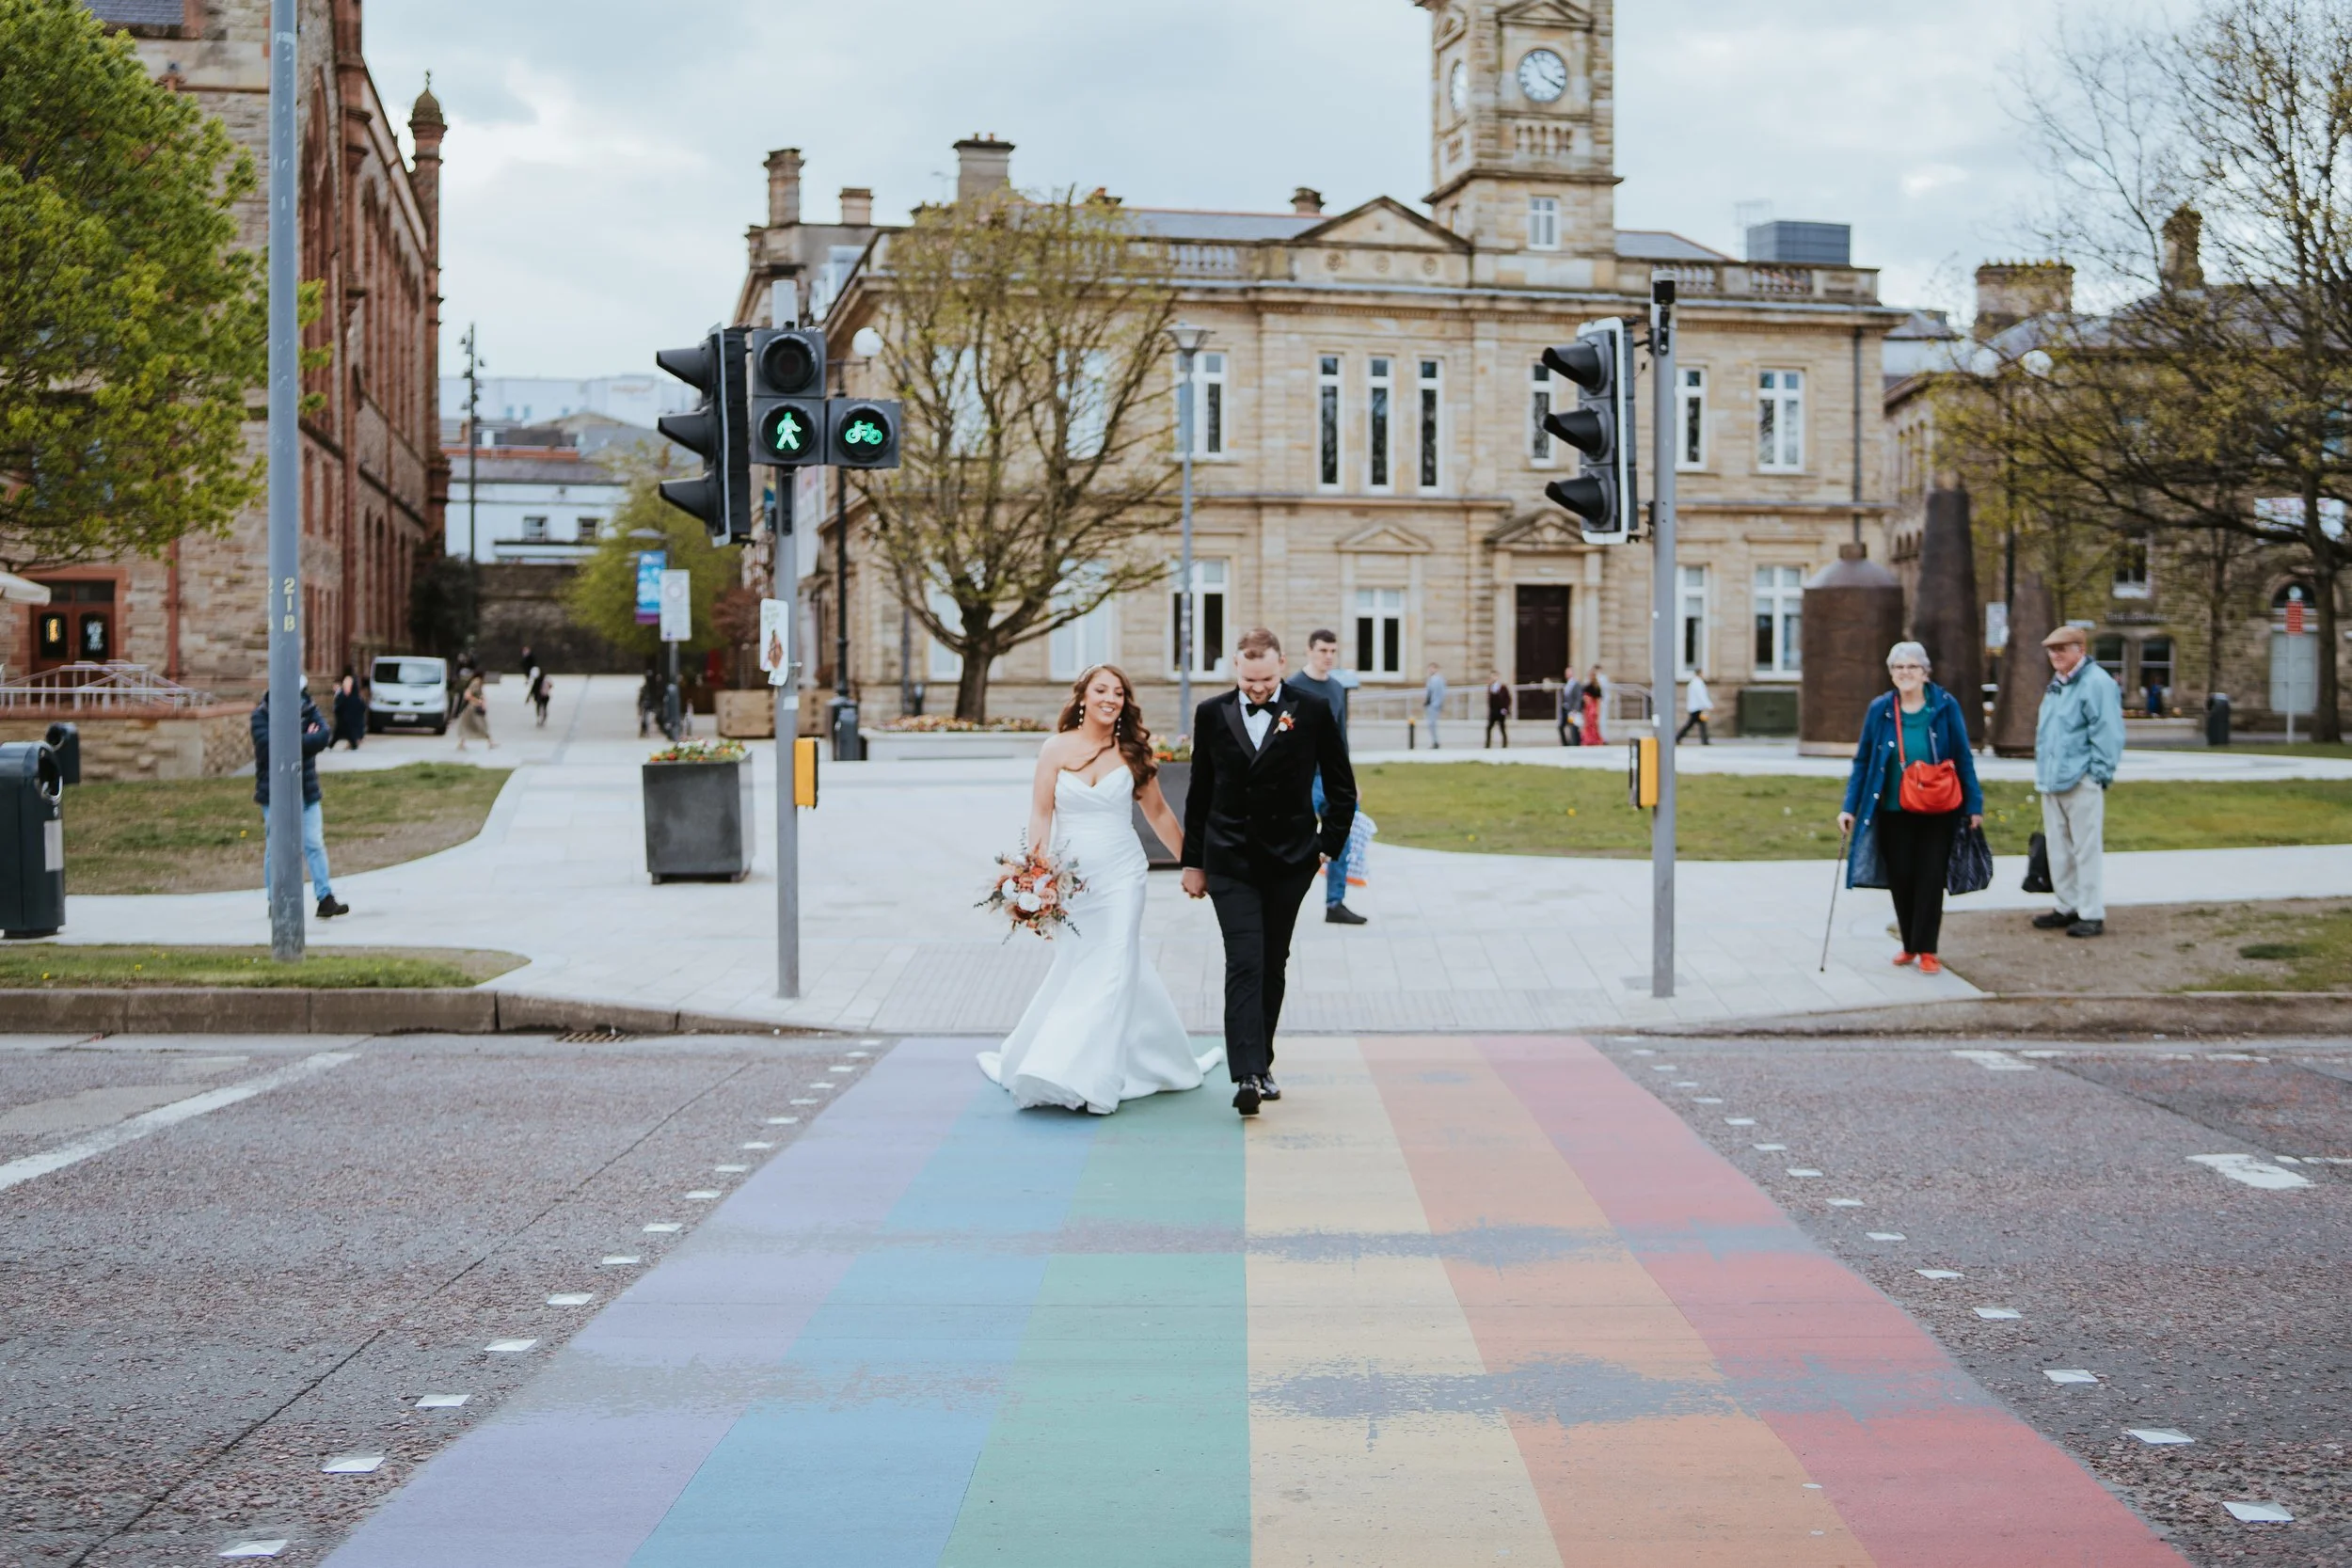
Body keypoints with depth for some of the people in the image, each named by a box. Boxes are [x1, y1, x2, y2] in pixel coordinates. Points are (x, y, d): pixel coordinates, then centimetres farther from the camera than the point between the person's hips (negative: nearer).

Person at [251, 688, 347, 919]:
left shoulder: (309, 710, 4)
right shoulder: (261, 715, -4)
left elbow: (325, 736, -11)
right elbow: (269, 745, -19)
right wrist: (307, 739, -14)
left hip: (307, 791, 2)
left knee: (315, 844, -1)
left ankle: (326, 899, -2)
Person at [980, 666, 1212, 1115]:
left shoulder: (1133, 751, 3)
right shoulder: (1057, 748, 0)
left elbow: (1158, 813, 12)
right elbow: (1041, 813, -1)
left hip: (1121, 874, 0)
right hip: (1070, 873, 0)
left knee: (1110, 968, -6)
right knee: (1078, 967, 5)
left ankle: (1081, 1075, -3)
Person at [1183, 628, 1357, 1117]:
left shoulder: (1311, 713, -2)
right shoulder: (1212, 715, 2)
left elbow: (1342, 788, 7)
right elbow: (1200, 793, 10)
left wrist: (1329, 846, 2)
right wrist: (1194, 861, 11)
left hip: (1290, 861, 1)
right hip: (1231, 861, -1)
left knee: (1272, 965, 10)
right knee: (1244, 964, -12)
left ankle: (1260, 1063, 23)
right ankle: (1247, 1076, -20)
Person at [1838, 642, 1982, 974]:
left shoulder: (1945, 706, -5)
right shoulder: (1880, 709, -1)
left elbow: (1963, 758, 0)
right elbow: (1862, 761, 4)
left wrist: (1973, 804, -1)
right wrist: (1850, 807, 0)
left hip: (1937, 812, -2)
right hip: (1893, 812, 2)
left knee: (1930, 879, -1)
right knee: (1900, 878, 6)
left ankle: (1926, 950, 7)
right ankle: (1909, 945, 21)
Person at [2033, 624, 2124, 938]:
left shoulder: (2097, 683, -10)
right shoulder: (2056, 686, 18)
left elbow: (2107, 733, -15)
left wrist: (2098, 774, -17)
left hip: (2081, 782, -9)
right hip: (2052, 782, 9)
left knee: (2087, 849, -4)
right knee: (2059, 849, 13)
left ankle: (2092, 914, 0)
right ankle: (2068, 906, 22)